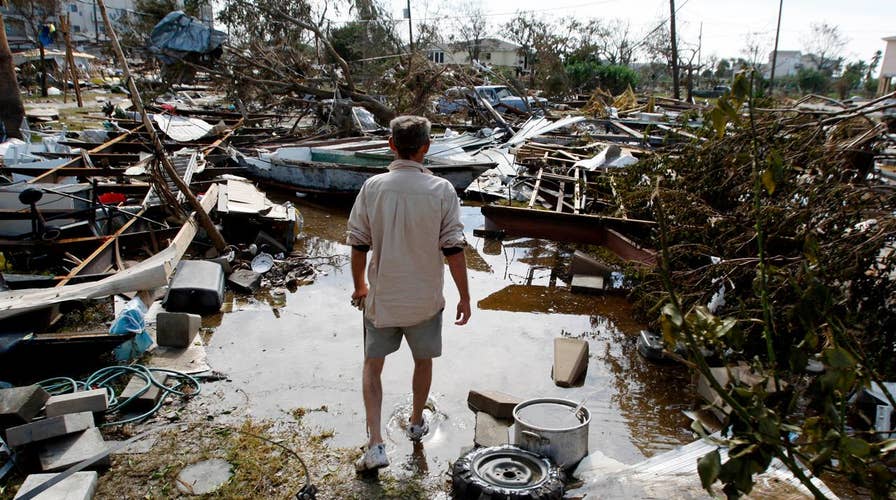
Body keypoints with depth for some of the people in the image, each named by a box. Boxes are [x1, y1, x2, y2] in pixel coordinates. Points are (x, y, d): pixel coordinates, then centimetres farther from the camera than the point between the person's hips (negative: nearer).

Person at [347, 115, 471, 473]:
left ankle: (375, 444, 7)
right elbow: (453, 249, -11)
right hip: (425, 299, 0)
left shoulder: (373, 187, -7)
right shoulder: (441, 190, -11)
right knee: (423, 360, 22)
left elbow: (359, 244, -2)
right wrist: (464, 297, -1)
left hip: (381, 298, 0)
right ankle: (416, 423, 42)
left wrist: (359, 286, 13)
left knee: (372, 366, 14)